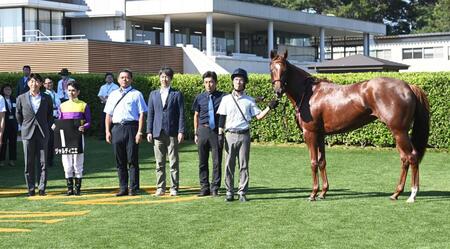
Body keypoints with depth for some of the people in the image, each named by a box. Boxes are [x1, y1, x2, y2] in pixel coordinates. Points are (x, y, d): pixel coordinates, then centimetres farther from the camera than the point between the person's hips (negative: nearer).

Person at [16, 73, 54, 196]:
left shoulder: (47, 98, 4)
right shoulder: (21, 98, 3)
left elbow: (50, 115, 14)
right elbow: (18, 115, 14)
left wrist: (47, 127, 10)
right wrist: (25, 126, 13)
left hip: (42, 134, 0)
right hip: (28, 134, 0)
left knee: (43, 162, 0)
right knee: (29, 163, 2)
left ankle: (42, 188, 5)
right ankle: (31, 189, 8)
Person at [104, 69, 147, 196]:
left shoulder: (136, 94, 3)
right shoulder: (113, 95, 17)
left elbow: (141, 114, -2)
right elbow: (108, 114, 16)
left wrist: (139, 132, -10)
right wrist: (107, 131, 7)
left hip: (131, 128, -4)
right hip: (116, 128, 4)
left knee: (132, 160, -3)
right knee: (120, 161, 6)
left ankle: (133, 188, 2)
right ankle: (123, 188, 12)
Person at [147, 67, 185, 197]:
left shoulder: (177, 94, 4)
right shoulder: (153, 94, 13)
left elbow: (181, 114, 0)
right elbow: (150, 114, 12)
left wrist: (181, 131, -8)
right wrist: (149, 131, 4)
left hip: (172, 133, -3)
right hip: (158, 132, 3)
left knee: (174, 163, 1)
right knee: (159, 163, 5)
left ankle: (174, 188, 6)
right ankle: (160, 188, 10)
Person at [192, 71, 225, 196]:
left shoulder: (222, 97, -3)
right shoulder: (200, 98, 5)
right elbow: (196, 116, 13)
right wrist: (196, 133, 9)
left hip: (217, 131, -2)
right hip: (203, 130, 2)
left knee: (217, 161, 1)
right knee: (202, 161, 7)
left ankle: (215, 188, 10)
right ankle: (204, 187, 16)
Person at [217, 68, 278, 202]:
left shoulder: (249, 100, 7)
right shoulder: (226, 99, 8)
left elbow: (258, 116, 4)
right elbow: (222, 118, 7)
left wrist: (269, 107, -9)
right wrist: (220, 135, 1)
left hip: (244, 135, 0)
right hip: (230, 135, 0)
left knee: (244, 165, 1)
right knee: (229, 165, 1)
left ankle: (242, 192, 5)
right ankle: (229, 192, 9)